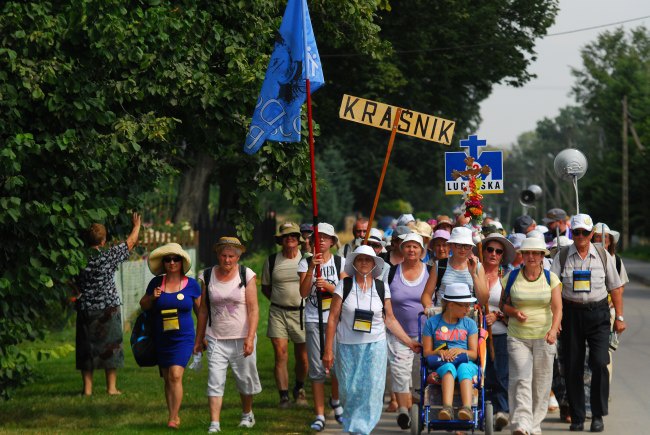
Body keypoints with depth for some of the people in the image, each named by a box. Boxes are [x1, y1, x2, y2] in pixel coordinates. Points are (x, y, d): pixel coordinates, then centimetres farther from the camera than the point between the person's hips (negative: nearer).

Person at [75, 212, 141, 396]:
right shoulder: (108, 256, -9)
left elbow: (75, 286, 4)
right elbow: (130, 242, 6)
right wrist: (136, 225, 22)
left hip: (86, 310, 2)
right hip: (108, 309, -2)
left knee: (86, 347, 7)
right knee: (110, 346, 5)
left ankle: (87, 388, 6)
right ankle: (111, 387, 6)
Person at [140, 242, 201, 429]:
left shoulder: (191, 284, -2)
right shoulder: (156, 282, 2)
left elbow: (200, 310, 8)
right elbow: (143, 305, 13)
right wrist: (153, 297, -8)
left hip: (183, 338, -3)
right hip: (161, 339, 3)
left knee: (175, 375, -17)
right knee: (167, 379, 9)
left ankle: (173, 418, -12)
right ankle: (173, 416, 21)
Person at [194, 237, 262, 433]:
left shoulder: (247, 275, -4)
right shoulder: (207, 277, 3)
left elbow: (253, 309, -7)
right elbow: (203, 310, 10)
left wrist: (250, 338, -16)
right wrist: (198, 340, 10)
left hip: (241, 338, -1)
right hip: (216, 339, 1)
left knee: (245, 379, 10)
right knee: (215, 382, -7)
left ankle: (247, 414, 33)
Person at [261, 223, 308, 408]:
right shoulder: (272, 261, 5)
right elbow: (265, 287, 17)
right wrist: (278, 300, 6)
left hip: (302, 312, 0)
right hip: (278, 312, 1)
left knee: (302, 357, 6)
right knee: (280, 354, -9)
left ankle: (299, 389, 32)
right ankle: (284, 396, -6)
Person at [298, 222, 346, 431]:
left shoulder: (340, 262, 4)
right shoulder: (306, 263, 3)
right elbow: (303, 292, -8)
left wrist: (328, 286, -19)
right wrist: (312, 269, -19)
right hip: (313, 320, 0)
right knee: (316, 369, -1)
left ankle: (335, 401, 28)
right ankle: (319, 415, 4)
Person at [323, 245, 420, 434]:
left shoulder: (382, 288, 3)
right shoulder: (344, 285, -1)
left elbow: (390, 319, 8)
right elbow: (333, 318, -1)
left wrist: (409, 342, 3)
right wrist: (328, 350, -4)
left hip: (374, 346, 1)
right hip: (347, 346, -1)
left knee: (371, 390, -7)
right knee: (349, 390, 1)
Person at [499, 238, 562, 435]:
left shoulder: (551, 278, 2)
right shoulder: (511, 277, 3)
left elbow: (557, 307, -7)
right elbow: (503, 304, 11)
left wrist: (553, 329, -24)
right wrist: (514, 312, -11)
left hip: (544, 337, 1)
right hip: (517, 337, -1)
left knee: (541, 383, 4)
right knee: (521, 379, -15)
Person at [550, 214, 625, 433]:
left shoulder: (603, 255, 4)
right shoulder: (562, 256, 2)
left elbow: (615, 287, 10)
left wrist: (619, 317, 7)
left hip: (598, 313, -1)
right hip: (571, 313, 1)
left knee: (600, 363, -12)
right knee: (572, 367, 3)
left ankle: (598, 415, 0)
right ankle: (576, 418, 14)